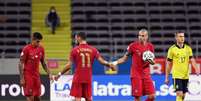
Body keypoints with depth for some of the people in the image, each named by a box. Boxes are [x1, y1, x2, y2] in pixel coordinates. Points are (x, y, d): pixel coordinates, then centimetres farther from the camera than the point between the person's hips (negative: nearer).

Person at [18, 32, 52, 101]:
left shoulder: (41, 49, 5)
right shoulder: (26, 49, -12)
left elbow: (43, 63, 16)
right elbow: (21, 64, -11)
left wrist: (49, 74, 7)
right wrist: (22, 78, -15)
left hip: (36, 75, 6)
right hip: (28, 75, -6)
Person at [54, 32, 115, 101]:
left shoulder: (75, 50, -5)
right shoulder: (93, 50, 3)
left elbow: (69, 65, -7)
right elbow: (102, 61, -2)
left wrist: (60, 74, 2)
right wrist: (110, 65, 14)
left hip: (78, 78, -3)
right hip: (88, 79, 3)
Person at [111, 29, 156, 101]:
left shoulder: (150, 46, 4)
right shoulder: (133, 45, -6)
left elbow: (153, 62, 12)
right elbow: (124, 58, 1)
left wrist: (151, 61, -10)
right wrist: (116, 62, -14)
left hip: (146, 75, 3)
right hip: (136, 75, -3)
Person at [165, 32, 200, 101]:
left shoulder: (188, 48, 6)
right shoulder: (172, 49, -3)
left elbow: (192, 60, 0)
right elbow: (168, 64, 1)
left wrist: (196, 69, -20)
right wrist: (166, 77, 2)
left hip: (186, 76, 4)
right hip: (177, 76, -4)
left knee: (183, 95, 8)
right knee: (179, 94, -14)